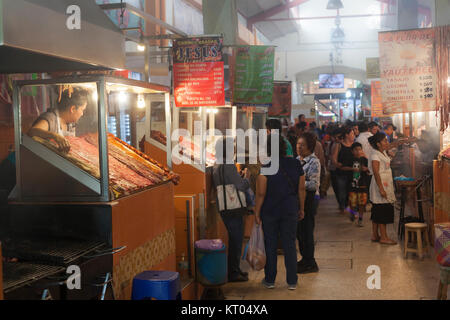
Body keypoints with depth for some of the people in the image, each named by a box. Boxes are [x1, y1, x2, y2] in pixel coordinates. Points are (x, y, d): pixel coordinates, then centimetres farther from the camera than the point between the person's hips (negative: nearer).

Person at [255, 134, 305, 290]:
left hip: (270, 210, -2)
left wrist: (257, 213, -3)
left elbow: (261, 193, -13)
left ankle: (270, 280, 20)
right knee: (290, 245, 10)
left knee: (270, 245, 10)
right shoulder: (295, 164, -4)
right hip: (290, 210, 2)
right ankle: (292, 281, 15)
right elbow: (301, 189, 2)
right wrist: (301, 209, 13)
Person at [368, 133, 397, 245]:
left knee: (377, 212, 12)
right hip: (380, 184, -10)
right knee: (383, 211, -6)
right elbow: (376, 173, -21)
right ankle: (383, 237, -1)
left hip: (386, 184, 10)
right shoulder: (375, 155, -16)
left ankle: (375, 235, 18)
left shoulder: (383, 153, 13)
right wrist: (381, 189, -24)